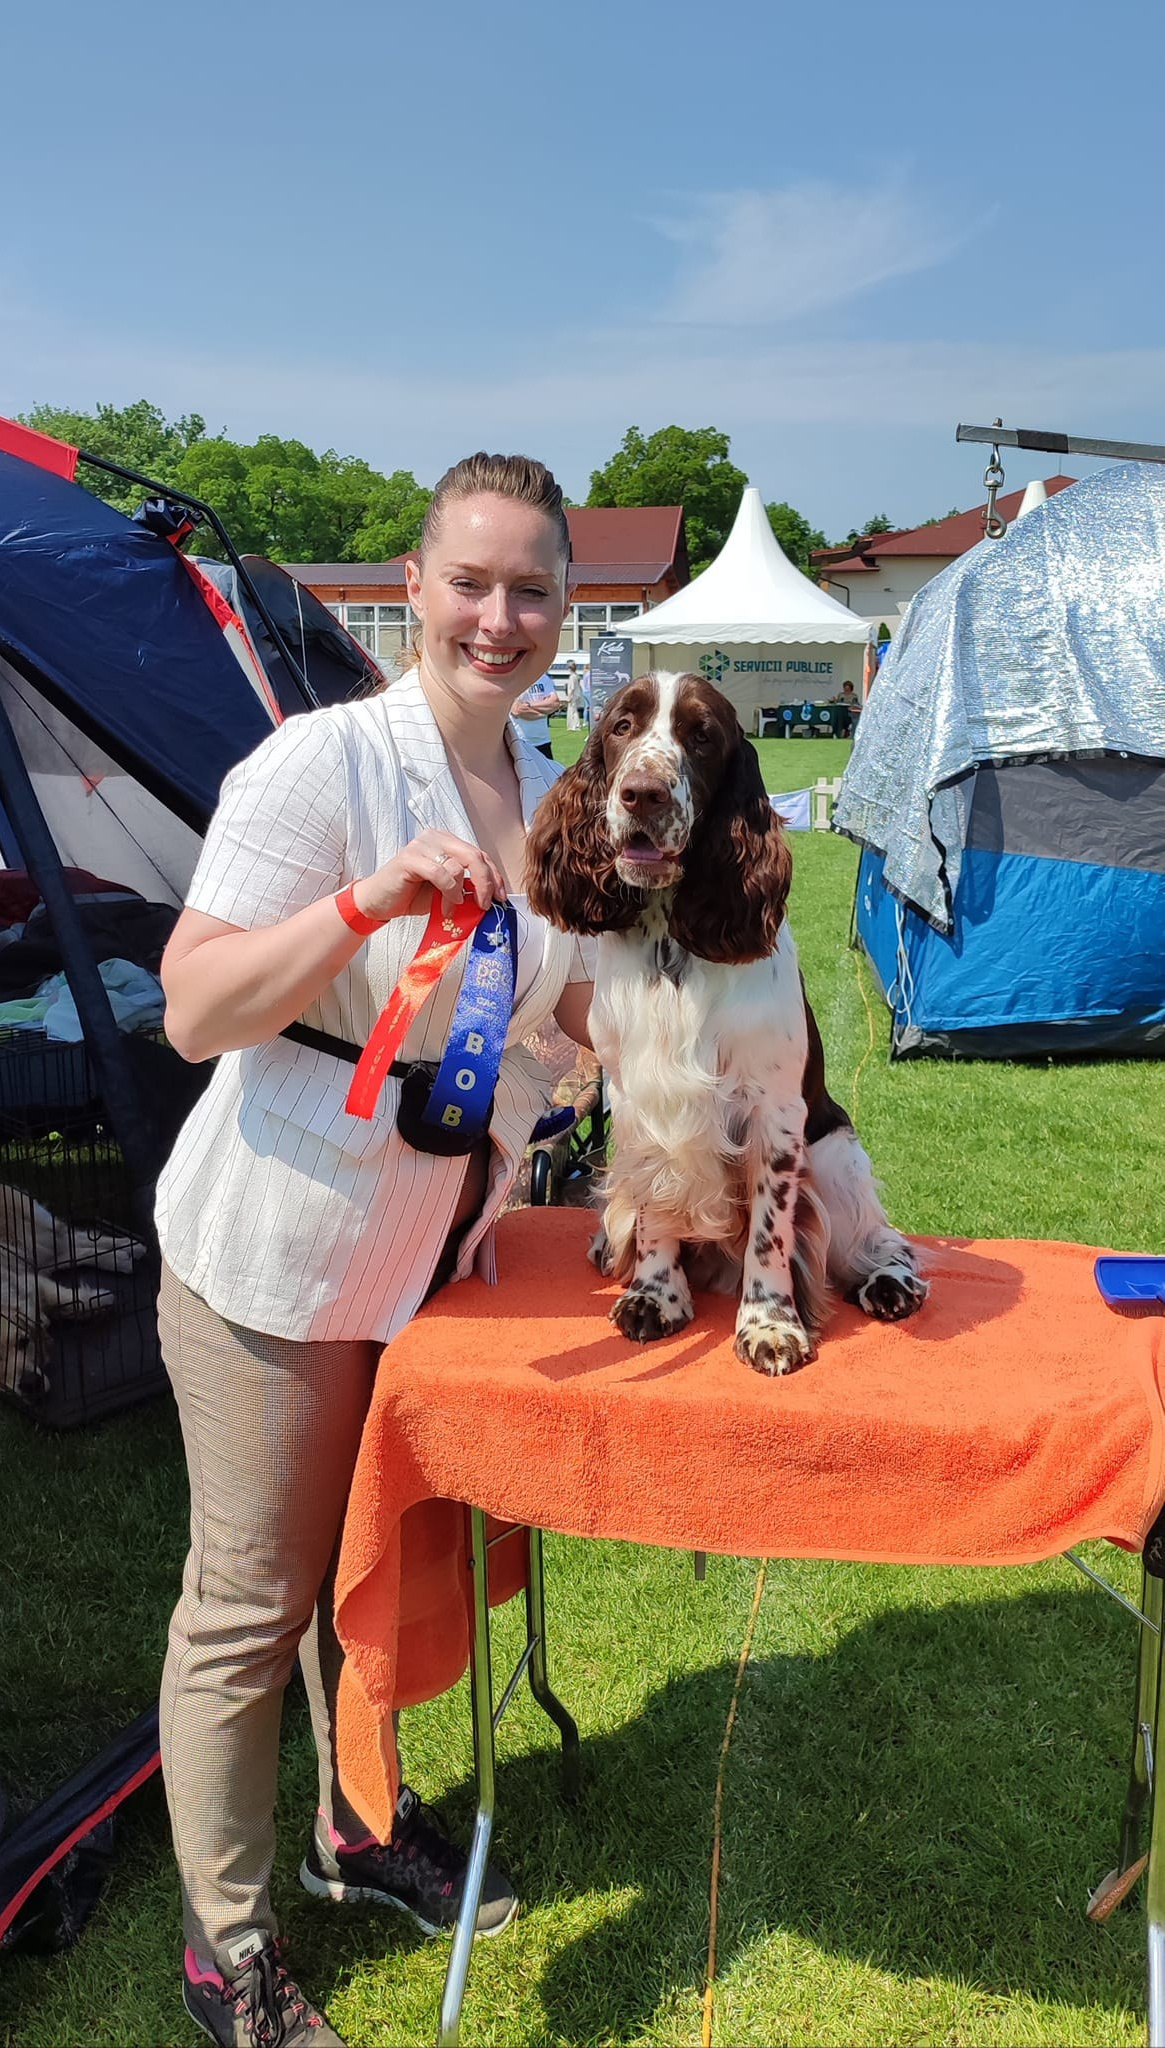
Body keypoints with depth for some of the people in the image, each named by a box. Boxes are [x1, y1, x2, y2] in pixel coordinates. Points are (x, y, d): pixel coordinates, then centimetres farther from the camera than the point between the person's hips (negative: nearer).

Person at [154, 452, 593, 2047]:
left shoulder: (551, 791, 3)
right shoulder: (321, 763, -20)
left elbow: (573, 1008, 15)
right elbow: (194, 1014, -23)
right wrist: (368, 899, -34)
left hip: (438, 1253, 7)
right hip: (277, 1250, -6)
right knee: (252, 1601, 7)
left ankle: (361, 1830, 45)